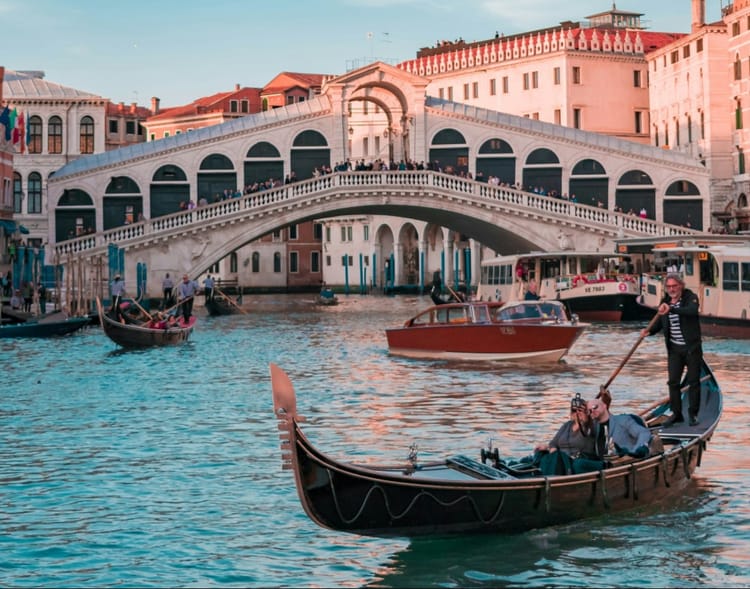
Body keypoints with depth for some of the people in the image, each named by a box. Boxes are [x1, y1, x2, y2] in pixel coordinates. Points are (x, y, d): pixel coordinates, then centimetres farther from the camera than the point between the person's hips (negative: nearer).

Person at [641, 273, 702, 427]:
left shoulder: (691, 297, -10)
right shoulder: (664, 302, 5)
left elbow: (692, 310, -32)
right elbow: (659, 323, 10)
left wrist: (671, 309, -44)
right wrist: (649, 331, -11)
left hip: (692, 347, -4)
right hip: (674, 349, 4)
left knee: (693, 381, 3)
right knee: (673, 382, 3)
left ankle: (693, 414, 15)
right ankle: (676, 414, 13)